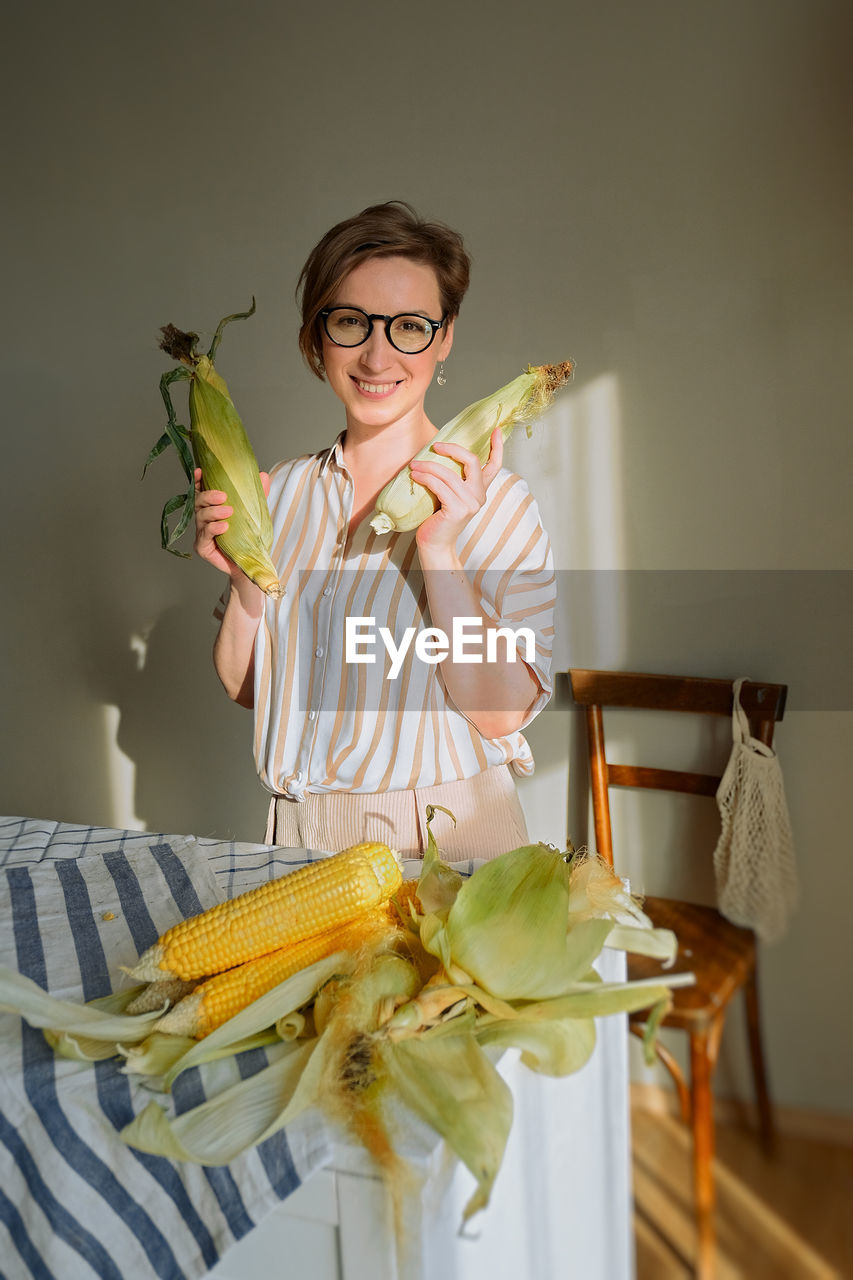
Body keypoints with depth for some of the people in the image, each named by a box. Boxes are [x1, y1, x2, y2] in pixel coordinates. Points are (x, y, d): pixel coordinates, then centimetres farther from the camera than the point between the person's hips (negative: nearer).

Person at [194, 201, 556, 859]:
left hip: (444, 837, -3)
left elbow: (502, 713, -15)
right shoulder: (285, 490, 4)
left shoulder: (496, 500, -8)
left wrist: (438, 547, -22)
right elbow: (247, 687, 9)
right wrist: (246, 581, -8)